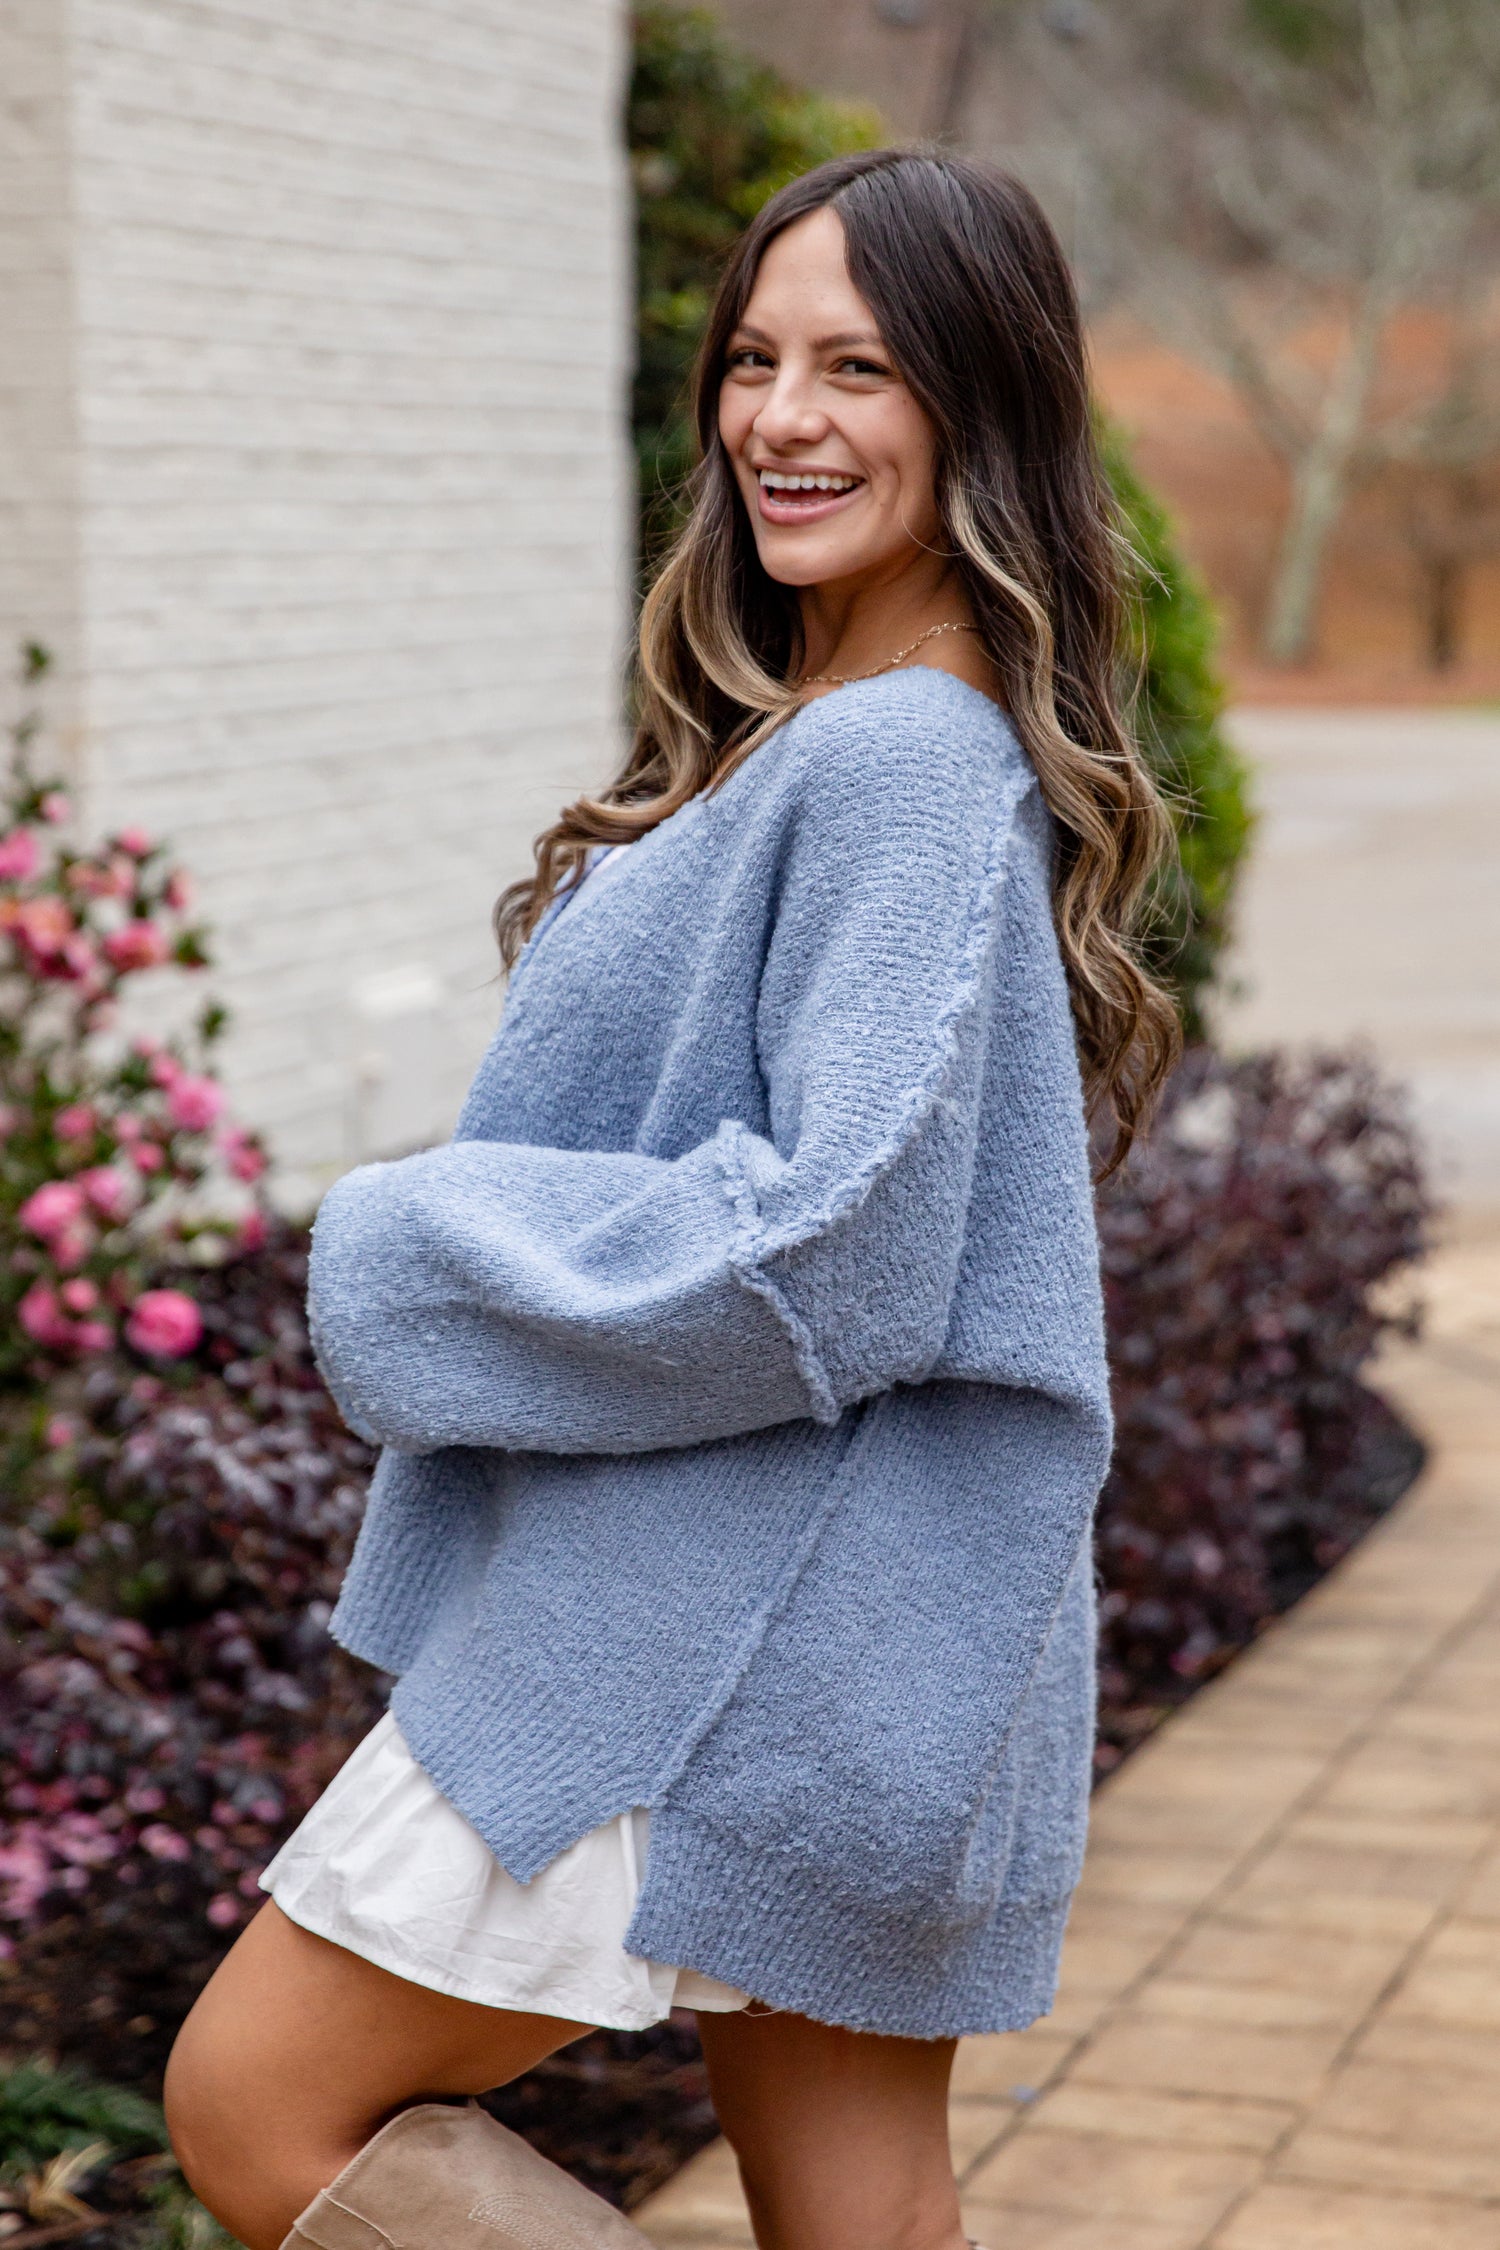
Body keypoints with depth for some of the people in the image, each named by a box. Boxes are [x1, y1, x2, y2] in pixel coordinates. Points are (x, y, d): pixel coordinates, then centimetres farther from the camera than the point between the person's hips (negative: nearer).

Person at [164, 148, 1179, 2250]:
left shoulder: (902, 762, -20)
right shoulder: (811, 734, 12)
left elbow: (838, 1245, -26)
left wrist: (417, 1250, -14)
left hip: (731, 1639, -9)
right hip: (839, 1626, 10)